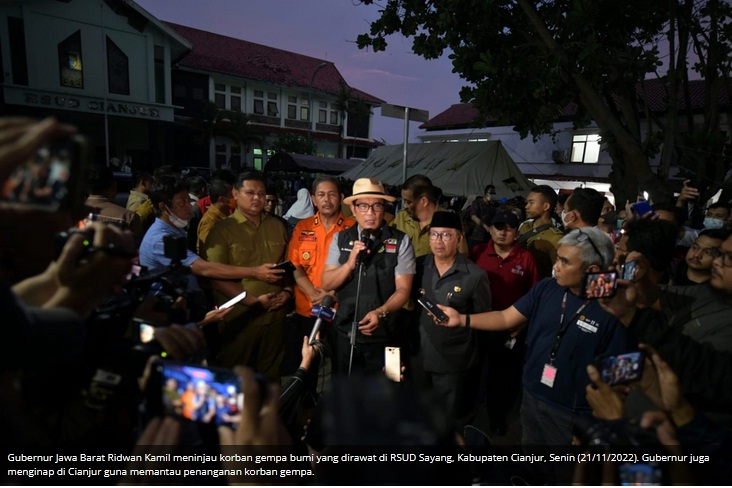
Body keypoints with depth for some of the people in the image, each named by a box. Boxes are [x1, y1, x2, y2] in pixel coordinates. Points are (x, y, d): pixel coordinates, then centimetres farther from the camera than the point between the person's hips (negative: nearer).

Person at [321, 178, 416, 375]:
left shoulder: (401, 241, -8)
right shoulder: (340, 239, 0)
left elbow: (403, 289, -10)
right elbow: (327, 284, -3)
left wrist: (380, 313, -26)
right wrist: (350, 263, -20)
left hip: (383, 335, -2)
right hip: (344, 332, 2)